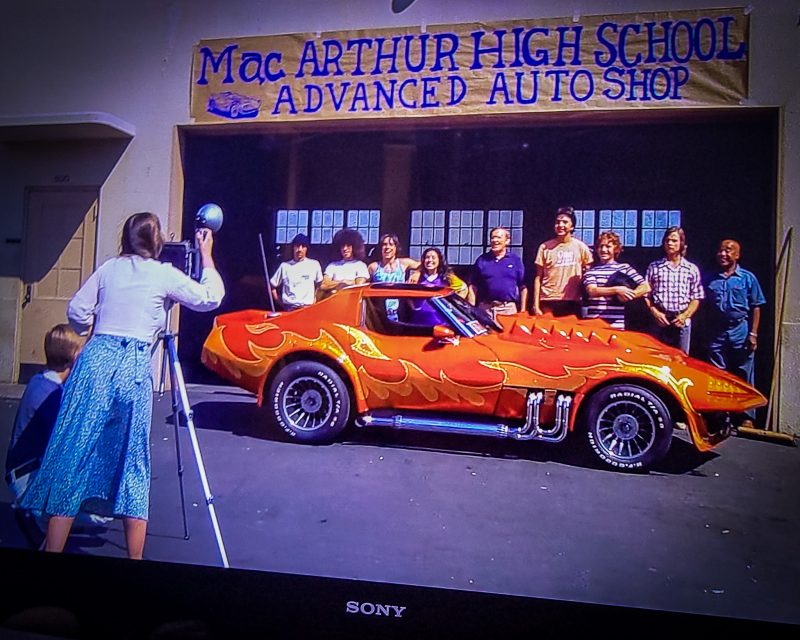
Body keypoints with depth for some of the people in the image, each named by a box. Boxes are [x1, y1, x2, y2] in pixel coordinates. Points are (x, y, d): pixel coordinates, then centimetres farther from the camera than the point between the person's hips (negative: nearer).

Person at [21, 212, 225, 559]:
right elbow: (211, 298, 7)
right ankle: (135, 558, 11)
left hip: (95, 360, 3)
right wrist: (206, 255, 17)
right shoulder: (164, 274, 4)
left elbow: (76, 312, 12)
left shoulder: (108, 268, 13)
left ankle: (52, 548, 6)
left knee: (73, 456, 4)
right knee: (132, 464, 6)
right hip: (134, 366, -2)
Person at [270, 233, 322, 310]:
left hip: (308, 308, 0)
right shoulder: (285, 266, 3)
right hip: (289, 308, 0)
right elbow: (272, 286, 11)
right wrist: (279, 302, 5)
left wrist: (314, 299, 6)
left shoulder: (314, 264, 3)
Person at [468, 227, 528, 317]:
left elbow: (523, 288, 7)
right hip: (485, 308, 1)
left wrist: (523, 310, 2)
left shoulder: (516, 260, 8)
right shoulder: (482, 260, 9)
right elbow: (473, 287, 8)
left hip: (509, 309, 0)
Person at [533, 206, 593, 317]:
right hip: (547, 302, 0)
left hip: (572, 303, 0)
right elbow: (538, 277, 4)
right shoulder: (545, 247, 3)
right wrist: (536, 304, -2)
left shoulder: (581, 247, 4)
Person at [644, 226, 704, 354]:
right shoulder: (654, 267, 7)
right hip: (659, 320, 0)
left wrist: (685, 315, -9)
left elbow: (696, 298, 6)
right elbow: (646, 295, 5)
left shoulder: (692, 269, 8)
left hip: (682, 321, 0)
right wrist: (655, 313, -9)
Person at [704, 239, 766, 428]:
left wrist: (753, 334, -6)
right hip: (717, 333, 3)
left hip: (741, 332, -2)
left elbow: (756, 308, 1)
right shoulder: (710, 279, 9)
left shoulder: (748, 278, 2)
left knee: (744, 377, 3)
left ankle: (748, 417, 10)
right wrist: (706, 333, 7)